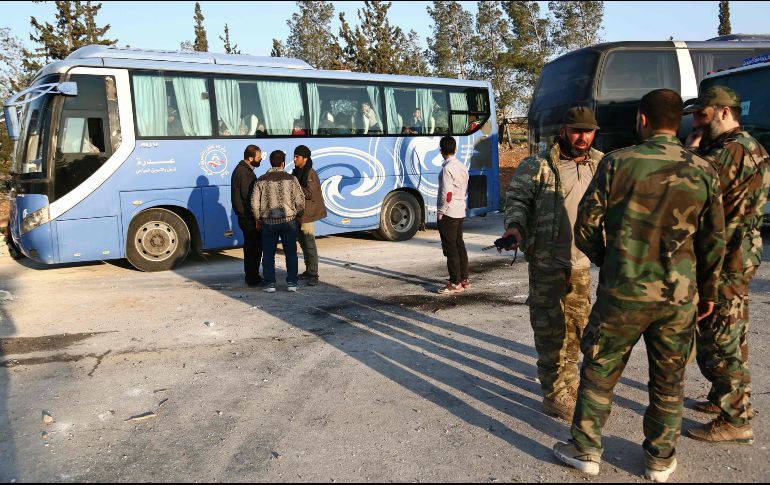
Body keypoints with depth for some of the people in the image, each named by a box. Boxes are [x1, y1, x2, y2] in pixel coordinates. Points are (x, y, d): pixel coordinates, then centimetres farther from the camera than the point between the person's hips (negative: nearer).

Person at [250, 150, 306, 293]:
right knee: (291, 253, 9)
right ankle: (292, 283, 10)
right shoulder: (291, 179, -4)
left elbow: (254, 203, 0)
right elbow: (300, 201, -5)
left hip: (268, 222, 1)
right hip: (289, 220, 0)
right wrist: (298, 215, 12)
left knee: (268, 254, 10)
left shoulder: (261, 181, -1)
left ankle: (270, 284, 11)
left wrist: (258, 220, 14)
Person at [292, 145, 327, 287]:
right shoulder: (296, 172, 14)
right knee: (303, 243, 16)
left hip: (307, 213, -10)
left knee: (309, 244, -10)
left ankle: (313, 274, -8)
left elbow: (309, 194, -19)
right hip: (298, 213, 10)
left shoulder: (310, 174, -14)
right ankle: (308, 270, 26)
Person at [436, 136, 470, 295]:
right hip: (460, 211, 9)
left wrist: (440, 212, -12)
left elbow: (447, 193, -21)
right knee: (459, 245, 14)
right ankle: (464, 280, 20)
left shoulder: (447, 168, -16)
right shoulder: (462, 167, 10)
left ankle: (455, 283, 0)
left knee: (450, 248, -3)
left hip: (448, 213, -9)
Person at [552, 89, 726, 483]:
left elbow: (586, 226, -5)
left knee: (599, 372, 12)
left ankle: (586, 451, 23)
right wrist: (707, 292, 17)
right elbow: (714, 241, 5)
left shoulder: (617, 163, -8)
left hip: (623, 291, -2)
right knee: (668, 380, 17)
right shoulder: (703, 171, 0)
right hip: (679, 295, 3)